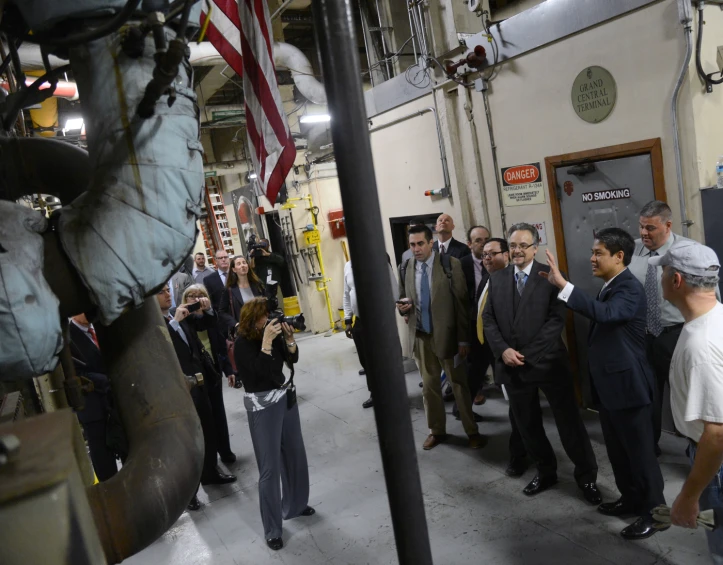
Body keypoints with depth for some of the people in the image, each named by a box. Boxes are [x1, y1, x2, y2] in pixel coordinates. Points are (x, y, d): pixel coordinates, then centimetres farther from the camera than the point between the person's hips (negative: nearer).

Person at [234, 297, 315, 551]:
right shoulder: (242, 343, -15)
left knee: (295, 455, 18)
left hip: (286, 397, 6)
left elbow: (292, 358, 3)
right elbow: (262, 370, -25)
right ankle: (272, 529, 15)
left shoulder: (273, 332, -2)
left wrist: (289, 339, -13)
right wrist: (266, 341, -29)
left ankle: (295, 506, 40)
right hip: (263, 406, -6)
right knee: (270, 468, 0)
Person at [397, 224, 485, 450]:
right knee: (429, 386, 14)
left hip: (446, 335, -3)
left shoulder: (450, 264, -10)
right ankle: (436, 431, 32)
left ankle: (472, 431, 26)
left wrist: (464, 338, -11)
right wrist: (403, 306, -9)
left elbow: (461, 302, -9)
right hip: (420, 336, 4)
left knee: (459, 385, 9)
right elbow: (403, 296, 16)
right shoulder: (407, 267, 2)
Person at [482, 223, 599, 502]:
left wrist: (526, 354, -16)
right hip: (511, 365, 4)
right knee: (527, 425, 15)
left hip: (548, 362, -4)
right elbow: (488, 320, 5)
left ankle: (586, 476, 24)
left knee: (569, 422, 5)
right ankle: (545, 471, 35)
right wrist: (503, 350, -10)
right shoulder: (497, 279, 7)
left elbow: (556, 320, -12)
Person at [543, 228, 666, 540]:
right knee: (618, 449, 20)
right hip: (610, 384, 9)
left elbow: (604, 314, -39)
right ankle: (631, 498, 37)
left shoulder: (630, 288, -20)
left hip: (628, 385, -9)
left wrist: (562, 284, -44)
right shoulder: (610, 287, 11)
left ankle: (654, 511, 21)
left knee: (640, 450, 5)